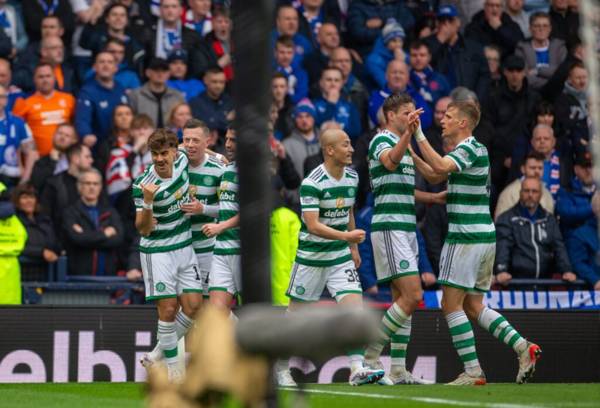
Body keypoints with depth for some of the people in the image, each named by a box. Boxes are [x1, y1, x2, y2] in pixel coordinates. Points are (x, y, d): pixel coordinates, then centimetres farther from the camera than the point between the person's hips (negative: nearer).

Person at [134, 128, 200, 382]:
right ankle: (171, 368, 6)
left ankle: (157, 355, 16)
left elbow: (187, 150, 23)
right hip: (157, 252, -6)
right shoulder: (143, 185, -19)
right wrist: (147, 202, -36)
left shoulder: (182, 161, -4)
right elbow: (144, 229, -20)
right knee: (168, 309, -8)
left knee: (192, 307, 0)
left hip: (184, 247, 6)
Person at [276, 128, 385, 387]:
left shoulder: (352, 177, 3)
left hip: (341, 256, 5)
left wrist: (353, 248, 21)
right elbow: (313, 225, -25)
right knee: (296, 313, 6)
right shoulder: (312, 183, -19)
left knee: (354, 305, -12)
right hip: (311, 256, -5)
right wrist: (346, 236, -35)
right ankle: (281, 368, 23)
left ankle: (357, 370, -16)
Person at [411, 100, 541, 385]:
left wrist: (418, 135, -27)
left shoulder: (471, 149, -12)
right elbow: (435, 174, 25)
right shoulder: (471, 150, 18)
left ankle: (473, 372, -7)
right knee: (473, 307, 12)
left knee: (451, 305, -5)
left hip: (465, 238, -10)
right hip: (484, 236, 10)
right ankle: (522, 347, 0)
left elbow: (440, 166, -31)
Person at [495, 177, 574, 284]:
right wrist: (501, 271, -26)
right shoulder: (507, 219, 6)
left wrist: (566, 271, -8)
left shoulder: (549, 220, 19)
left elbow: (559, 248, 10)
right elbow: (502, 249, -8)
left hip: (545, 282, 3)